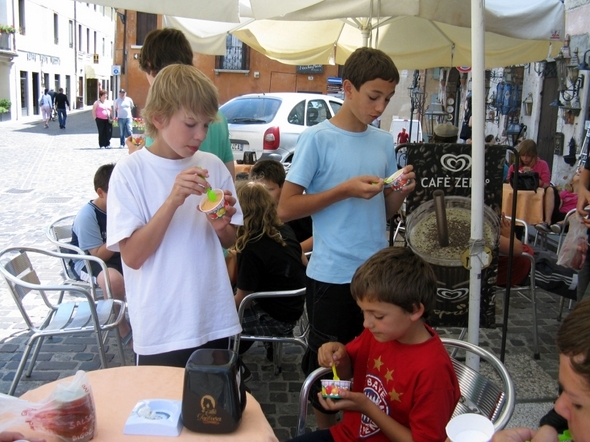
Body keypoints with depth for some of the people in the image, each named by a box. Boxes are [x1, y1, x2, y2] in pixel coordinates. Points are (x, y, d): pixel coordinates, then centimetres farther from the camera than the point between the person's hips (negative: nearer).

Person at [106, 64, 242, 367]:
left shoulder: (213, 166, 1)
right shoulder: (130, 172, -9)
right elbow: (132, 256, -14)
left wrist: (221, 226, -12)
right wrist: (173, 201, -24)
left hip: (215, 323, 4)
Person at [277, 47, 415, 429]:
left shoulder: (385, 142, 7)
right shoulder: (317, 139, -9)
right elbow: (286, 209, -12)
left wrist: (402, 191, -7)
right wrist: (345, 189, -19)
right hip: (333, 276, -5)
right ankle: (327, 432, 32)